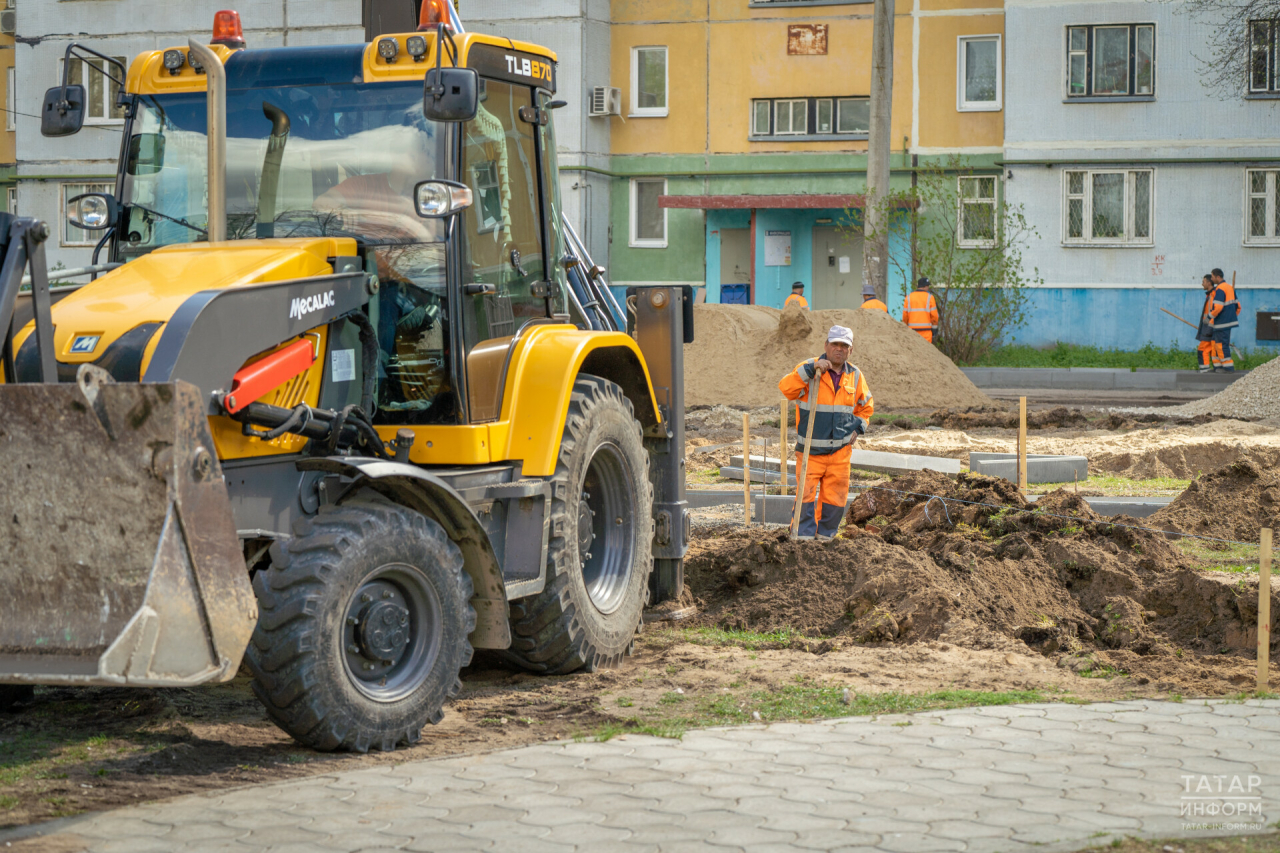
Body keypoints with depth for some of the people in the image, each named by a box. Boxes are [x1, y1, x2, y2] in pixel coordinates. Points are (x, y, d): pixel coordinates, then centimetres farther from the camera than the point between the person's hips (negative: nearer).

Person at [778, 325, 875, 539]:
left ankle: (825, 537, 19)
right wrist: (811, 369, -30)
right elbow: (785, 388, -23)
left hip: (840, 451, 4)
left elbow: (866, 405, 24)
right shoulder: (809, 369, -6)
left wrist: (858, 428, 8)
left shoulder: (855, 376, 7)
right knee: (806, 497, -8)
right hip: (810, 450, -4)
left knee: (835, 498, 6)